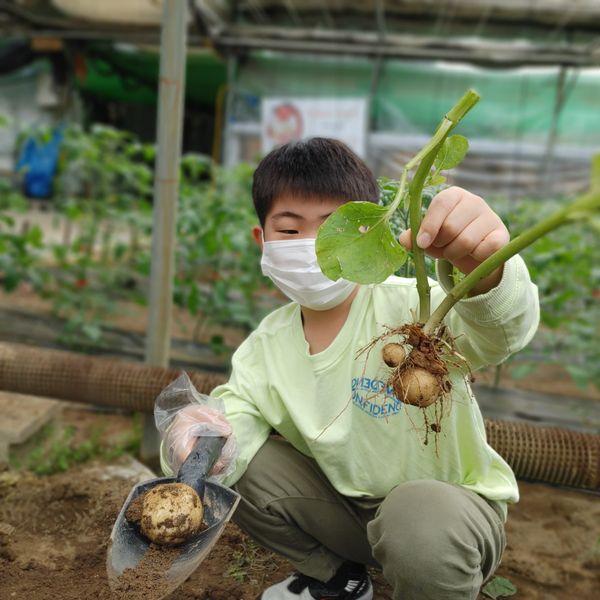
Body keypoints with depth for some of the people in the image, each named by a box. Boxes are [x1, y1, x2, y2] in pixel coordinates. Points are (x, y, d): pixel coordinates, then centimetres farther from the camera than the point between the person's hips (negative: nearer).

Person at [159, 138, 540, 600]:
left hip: (448, 500, -5)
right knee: (244, 465, -10)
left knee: (422, 519, -37)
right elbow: (235, 414, -17)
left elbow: (499, 330, -43)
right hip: (346, 505, 5)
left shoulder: (408, 307, -25)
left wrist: (481, 269, -67)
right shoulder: (266, 345, -7)